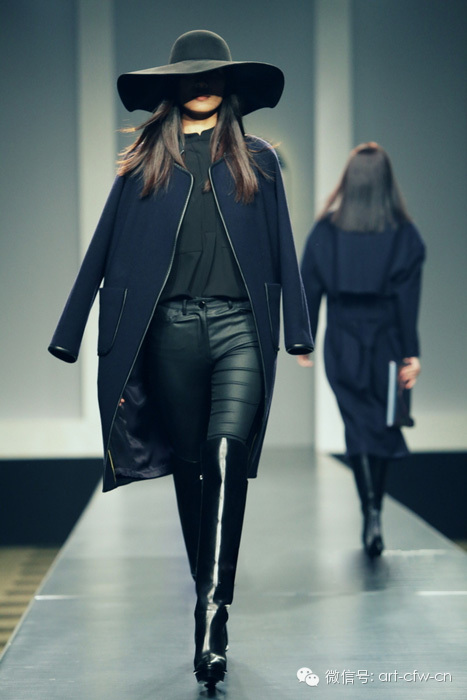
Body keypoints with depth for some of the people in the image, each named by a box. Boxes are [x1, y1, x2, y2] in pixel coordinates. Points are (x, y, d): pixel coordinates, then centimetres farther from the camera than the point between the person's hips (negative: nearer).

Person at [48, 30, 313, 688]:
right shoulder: (144, 161, 12)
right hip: (171, 329, 1)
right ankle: (210, 600, 24)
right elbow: (105, 249, 11)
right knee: (188, 463, 8)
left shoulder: (257, 159, 13)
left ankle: (213, 611, -21)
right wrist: (71, 336, 7)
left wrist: (299, 333, 4)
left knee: (227, 453, -20)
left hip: (240, 326, -1)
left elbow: (282, 248, 12)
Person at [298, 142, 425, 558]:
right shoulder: (405, 235, -7)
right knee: (382, 426, 15)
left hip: (342, 346, 0)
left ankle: (371, 513, -9)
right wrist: (411, 354, -8)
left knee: (358, 427, 5)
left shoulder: (325, 231, -4)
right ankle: (374, 514, 19)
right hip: (386, 344, 0)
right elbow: (408, 300, -9)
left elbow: (310, 289, -1)